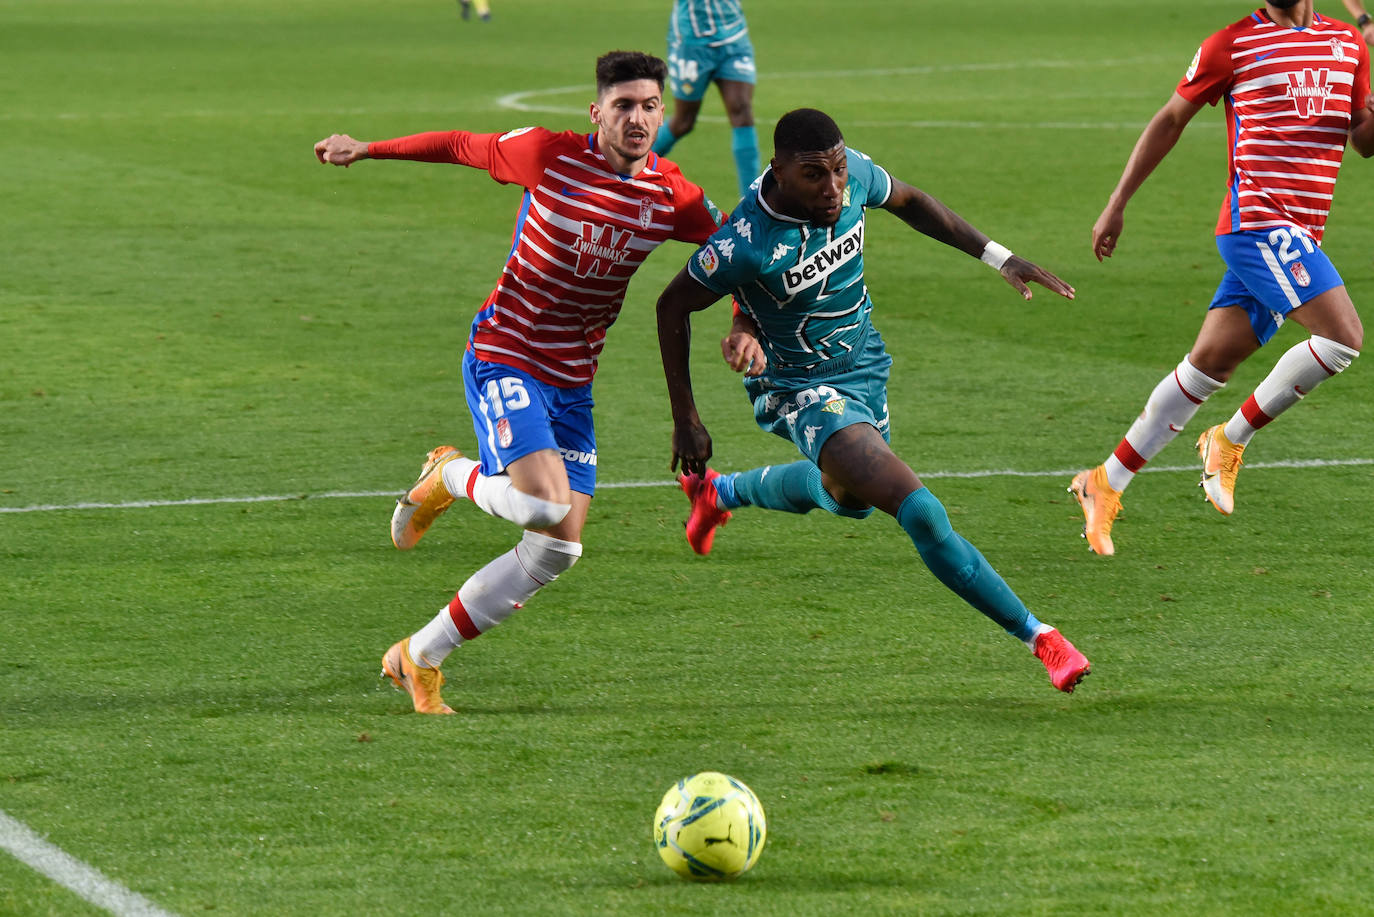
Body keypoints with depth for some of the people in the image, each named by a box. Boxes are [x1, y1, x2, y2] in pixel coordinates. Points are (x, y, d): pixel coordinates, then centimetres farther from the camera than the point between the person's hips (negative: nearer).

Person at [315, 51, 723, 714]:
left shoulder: (672, 197, -4)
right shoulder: (549, 155, -14)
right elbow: (464, 147, 1)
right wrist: (367, 150, 7)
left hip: (572, 382, 5)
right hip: (503, 356, -5)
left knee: (558, 550, 0)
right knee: (543, 503, -28)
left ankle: (418, 659, 14)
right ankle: (450, 478, 8)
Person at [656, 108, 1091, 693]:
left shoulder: (853, 173, -15)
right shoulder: (745, 244, -30)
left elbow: (908, 202, 8)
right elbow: (673, 307, -15)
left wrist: (998, 258, 4)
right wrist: (685, 421, -11)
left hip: (866, 370, 7)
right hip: (803, 393, -7)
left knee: (848, 495, 33)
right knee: (920, 513, -23)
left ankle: (720, 492, 58)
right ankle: (1040, 639, -15)